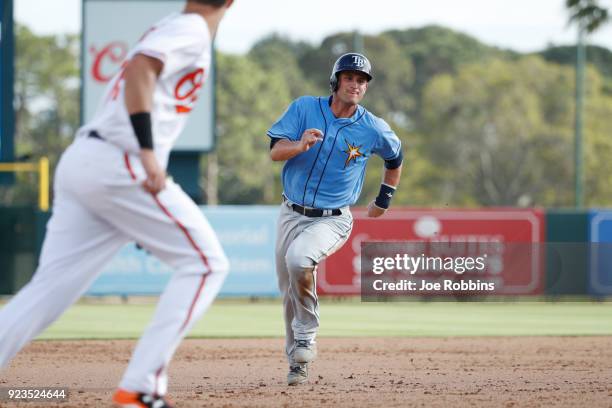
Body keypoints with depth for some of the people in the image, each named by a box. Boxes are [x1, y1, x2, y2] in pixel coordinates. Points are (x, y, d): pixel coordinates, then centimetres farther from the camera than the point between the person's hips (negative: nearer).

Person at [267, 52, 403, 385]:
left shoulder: (373, 129, -5)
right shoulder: (304, 108, -4)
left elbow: (395, 158, 16)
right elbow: (275, 152, -13)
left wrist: (384, 200, 21)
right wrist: (300, 145, -33)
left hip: (332, 219, -3)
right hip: (292, 215, 3)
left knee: (299, 259, -32)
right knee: (289, 292, 7)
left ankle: (306, 336, -13)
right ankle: (297, 362, 26)